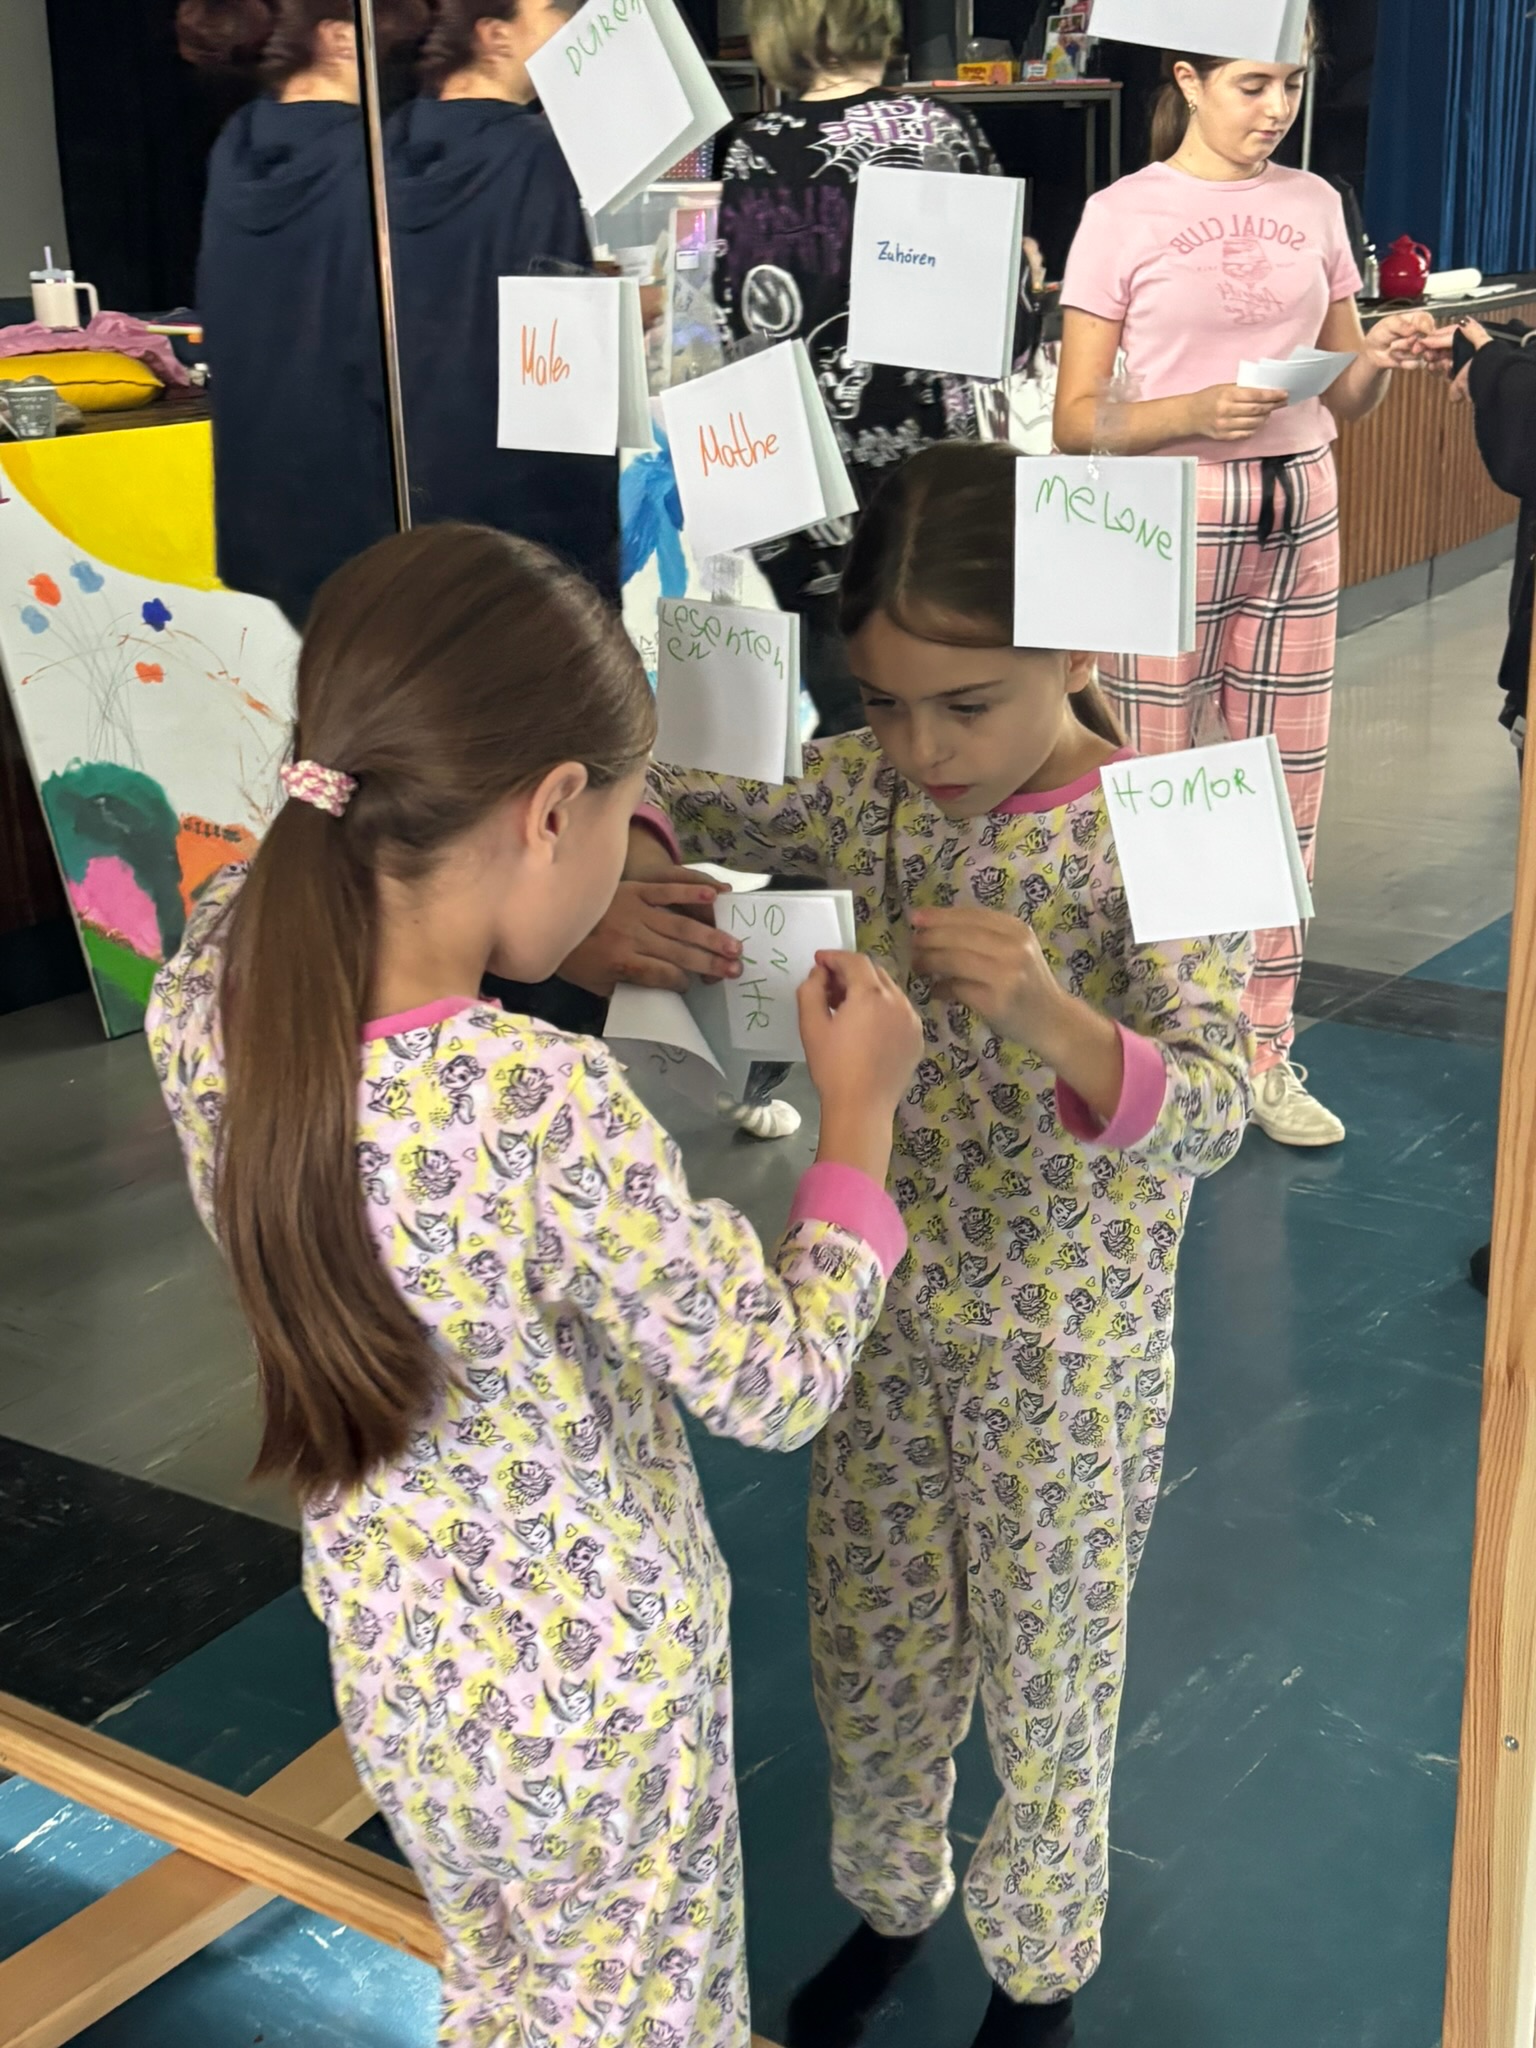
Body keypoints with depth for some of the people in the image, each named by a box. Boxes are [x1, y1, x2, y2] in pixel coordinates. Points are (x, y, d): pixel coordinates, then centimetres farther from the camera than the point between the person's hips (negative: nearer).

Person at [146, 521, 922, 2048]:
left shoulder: (206, 1006, -18)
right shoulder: (548, 1106, -36)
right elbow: (777, 1387, -21)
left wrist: (563, 938, 3)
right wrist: (859, 1111, -9)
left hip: (396, 1664, 5)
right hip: (599, 1691, -5)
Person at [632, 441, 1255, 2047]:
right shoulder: (870, 785, -8)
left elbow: (1210, 1111, -28)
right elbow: (672, 804, 5)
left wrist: (1053, 1024, -48)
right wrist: (634, 858, -20)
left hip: (1068, 1346, -4)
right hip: (887, 1308, 4)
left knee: (1045, 1667, 15)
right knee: (871, 1645, 20)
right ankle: (890, 1900, 49)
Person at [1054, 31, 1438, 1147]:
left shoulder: (1314, 204, 11)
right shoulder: (1123, 215, -2)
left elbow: (1342, 402, 14)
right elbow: (1077, 418, -6)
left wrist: (1380, 357, -7)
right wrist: (1199, 410, -22)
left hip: (1301, 511, 4)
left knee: (1286, 789, 7)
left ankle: (1262, 1052, 18)